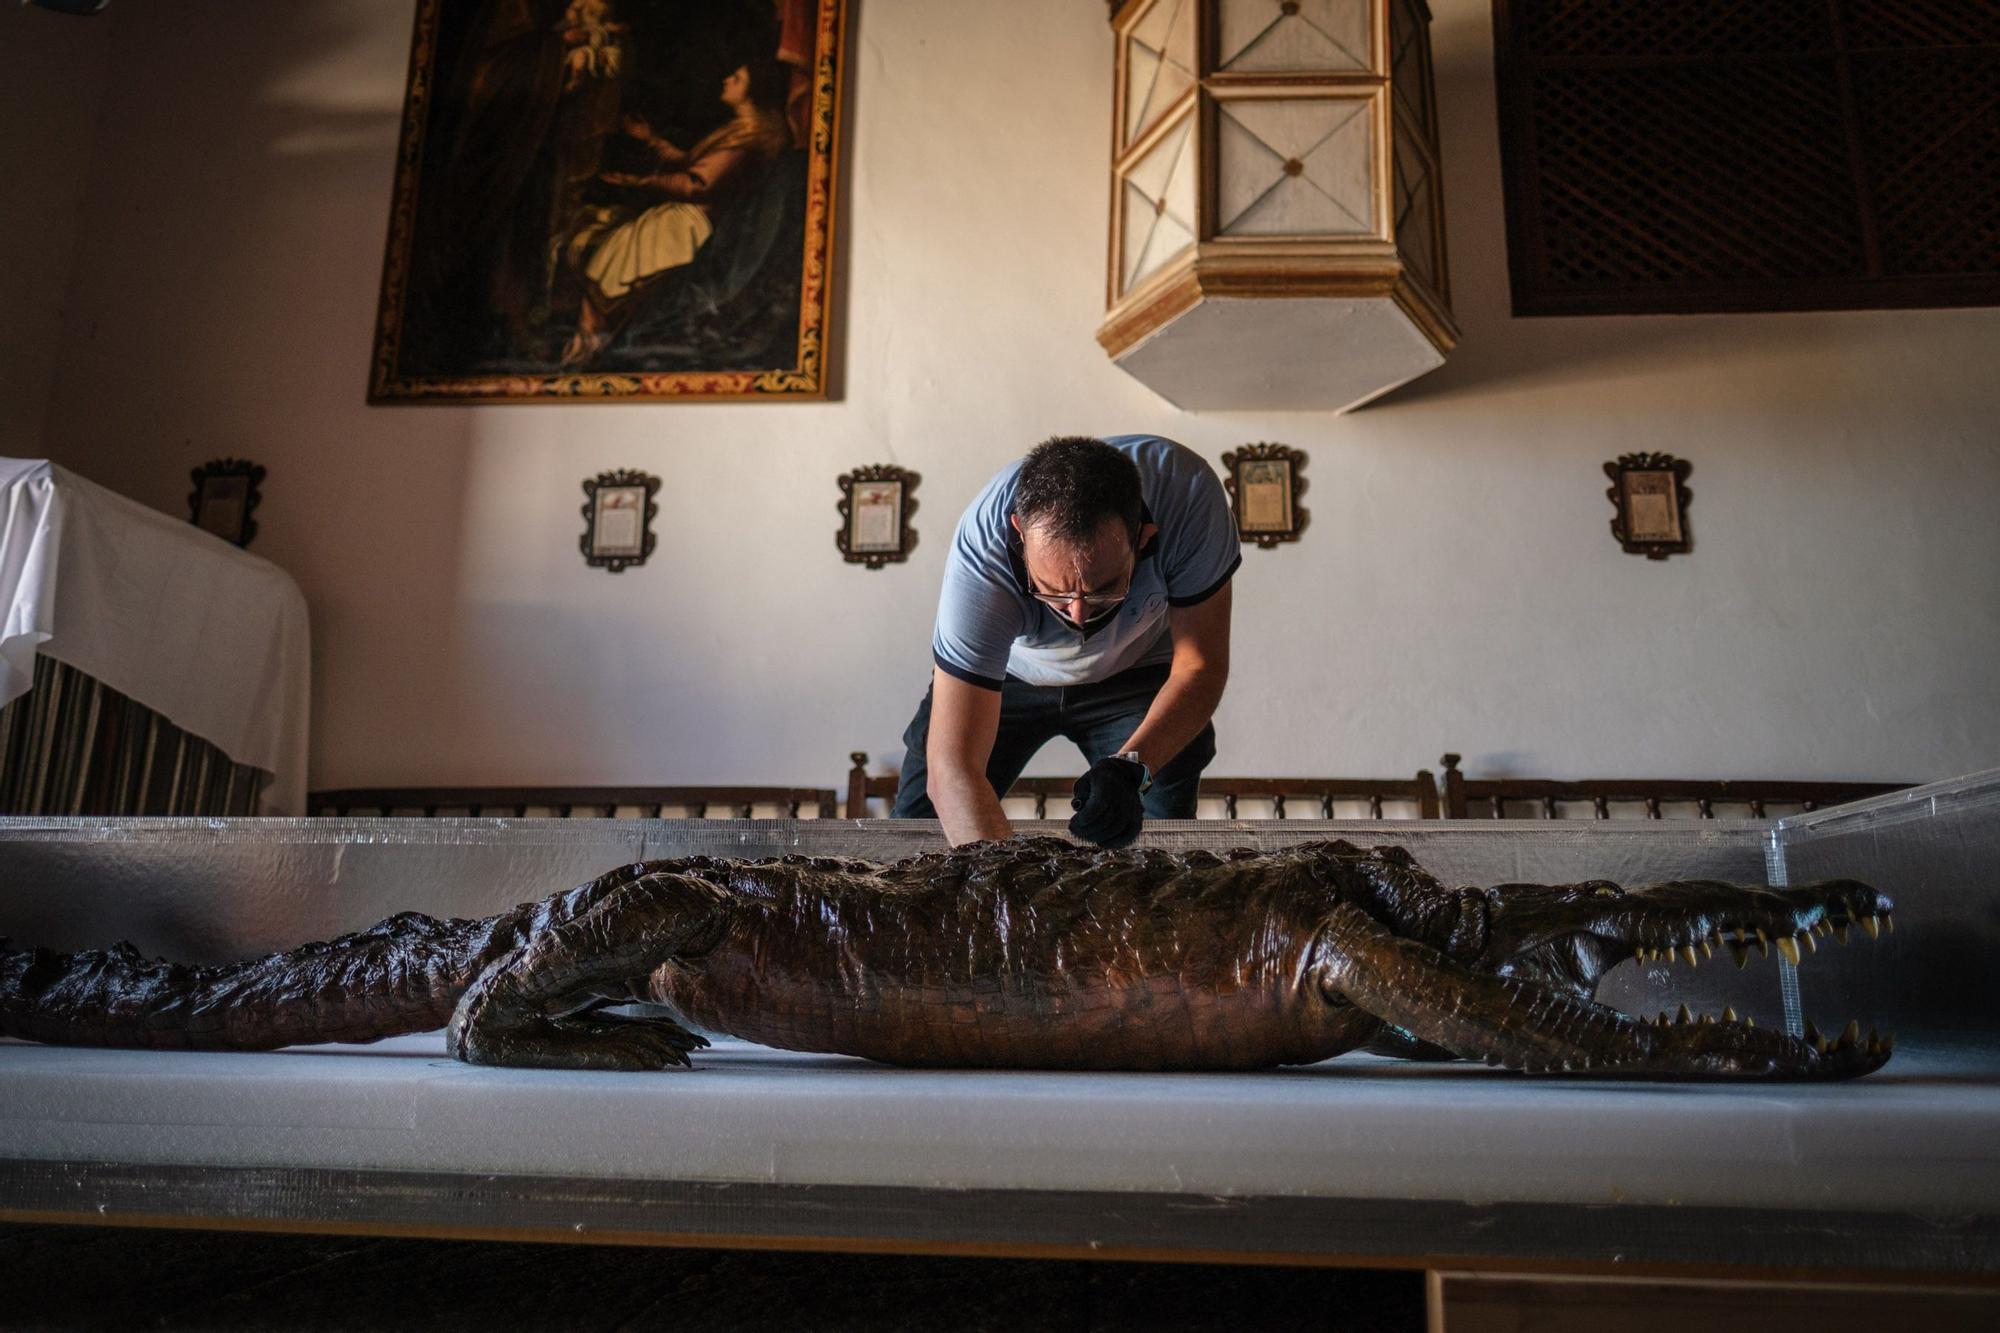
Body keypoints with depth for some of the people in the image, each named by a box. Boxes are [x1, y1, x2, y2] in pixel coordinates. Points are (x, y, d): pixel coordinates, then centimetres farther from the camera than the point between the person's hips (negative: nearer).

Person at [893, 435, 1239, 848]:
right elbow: (951, 769, -41)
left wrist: (1130, 769, -41)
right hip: (1004, 672, 0)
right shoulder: (980, 554, -39)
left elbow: (1201, 666, -24)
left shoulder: (1187, 492, -36)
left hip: (1135, 672, 0)